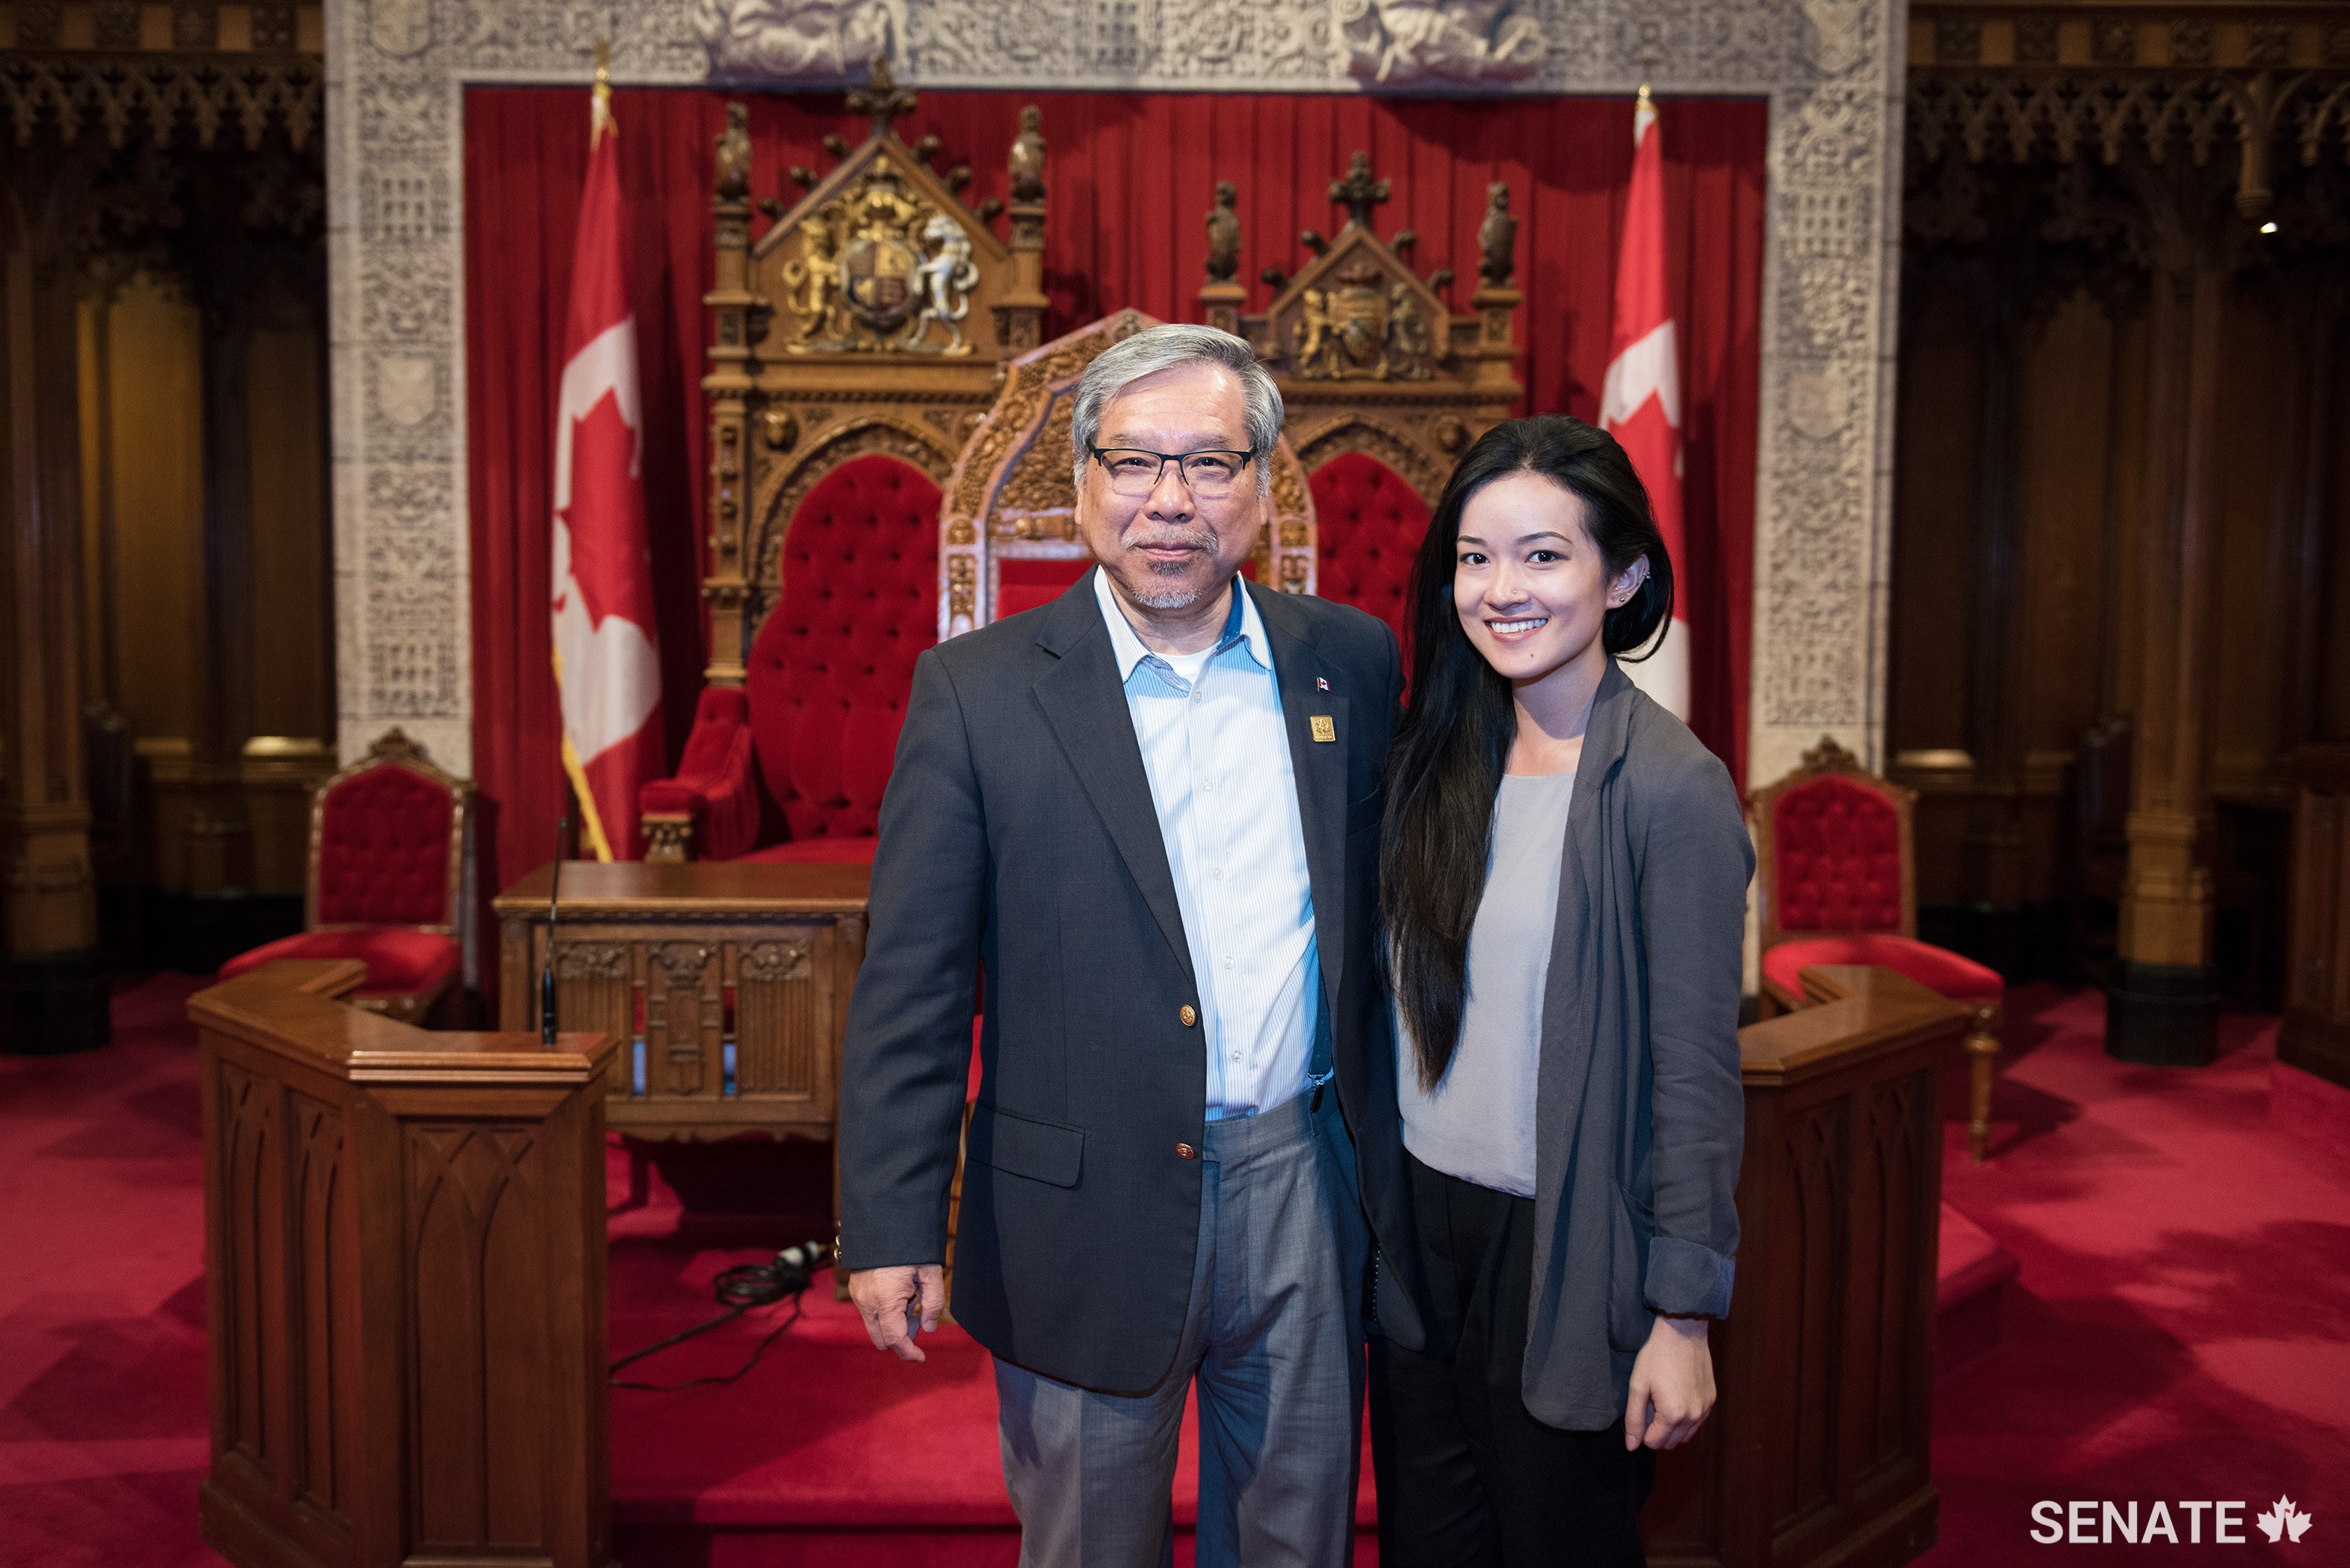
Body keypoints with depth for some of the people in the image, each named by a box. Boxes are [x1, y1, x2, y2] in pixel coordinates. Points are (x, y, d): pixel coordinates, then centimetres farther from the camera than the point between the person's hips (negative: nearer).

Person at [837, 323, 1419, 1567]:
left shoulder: (1349, 660, 2)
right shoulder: (979, 691, -8)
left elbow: (1382, 916, 8)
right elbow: (909, 986, -8)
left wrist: (1397, 1165, 8)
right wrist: (891, 1227, -9)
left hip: (1304, 1191, 3)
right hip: (1090, 1218, -2)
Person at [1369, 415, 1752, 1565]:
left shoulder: (1671, 788, -17)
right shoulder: (1434, 755, 2)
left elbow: (1695, 1073, -15)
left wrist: (1683, 1313, -13)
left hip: (1564, 1253, -5)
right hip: (1416, 1220, 5)